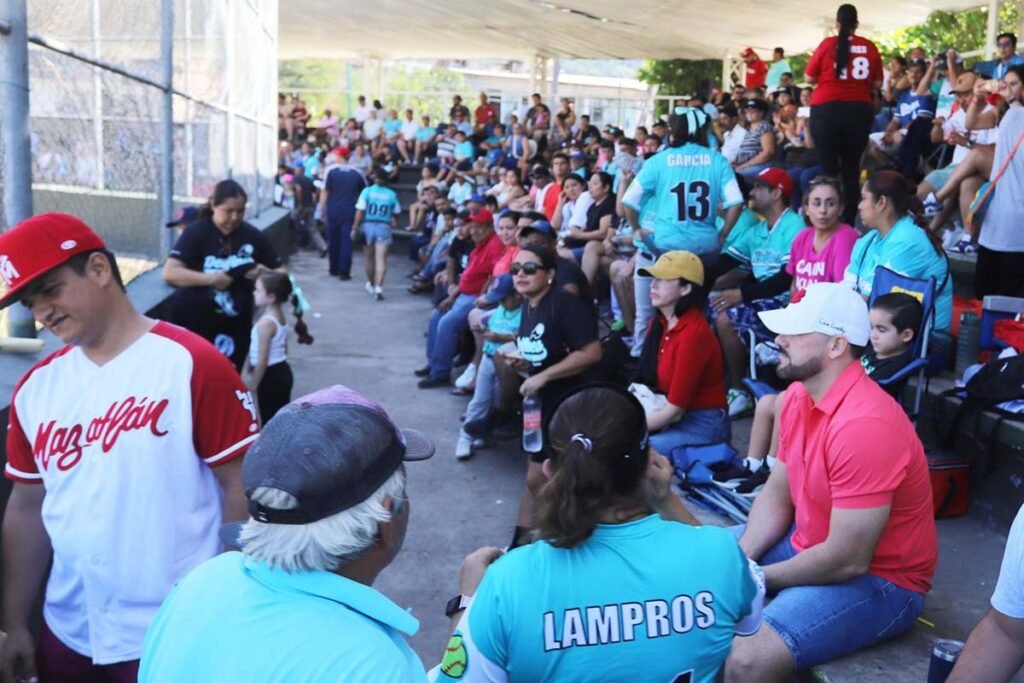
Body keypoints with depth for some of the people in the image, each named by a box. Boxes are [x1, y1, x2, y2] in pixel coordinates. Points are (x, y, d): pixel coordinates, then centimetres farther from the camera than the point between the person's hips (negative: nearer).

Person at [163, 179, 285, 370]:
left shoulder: (253, 236, 1)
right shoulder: (196, 233, -7)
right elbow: (169, 272, -17)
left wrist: (265, 274, -14)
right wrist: (212, 278, -26)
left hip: (235, 325, 3)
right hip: (195, 323, -3)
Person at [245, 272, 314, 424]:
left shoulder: (266, 322, -22)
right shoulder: (281, 317, 6)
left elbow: (262, 360, -21)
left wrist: (253, 384, -13)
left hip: (270, 376, -9)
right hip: (282, 372, 9)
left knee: (270, 421, -1)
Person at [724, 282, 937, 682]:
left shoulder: (864, 424, -30)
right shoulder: (798, 395, -3)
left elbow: (848, 560, -28)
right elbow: (778, 493, 7)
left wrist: (756, 579, -16)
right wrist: (739, 559, -9)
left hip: (877, 579, -9)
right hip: (809, 543, 9)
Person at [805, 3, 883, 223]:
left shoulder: (828, 44, 0)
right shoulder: (869, 47, 5)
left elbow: (809, 78, 6)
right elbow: (877, 84, 9)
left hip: (827, 109, -2)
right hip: (860, 109, 2)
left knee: (828, 167, 1)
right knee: (852, 168, 6)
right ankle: (849, 222, 6)